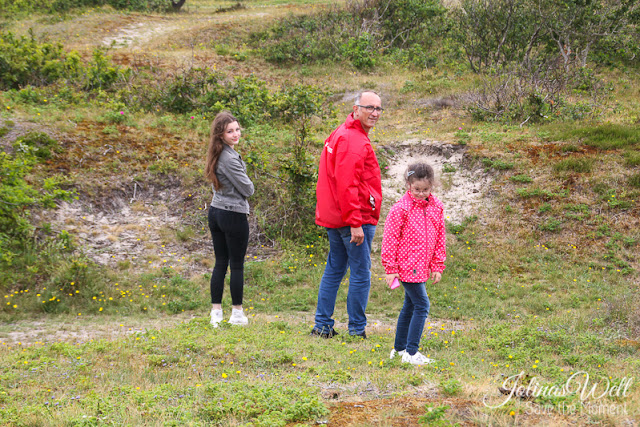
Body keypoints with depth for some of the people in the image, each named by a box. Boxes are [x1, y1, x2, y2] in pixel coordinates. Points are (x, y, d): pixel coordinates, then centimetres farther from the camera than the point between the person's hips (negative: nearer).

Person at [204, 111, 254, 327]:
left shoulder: (216, 155, 8)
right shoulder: (230, 158, -19)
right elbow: (248, 189, -14)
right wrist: (247, 185, 5)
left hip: (215, 212, 8)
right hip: (234, 215, -8)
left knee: (220, 263, 12)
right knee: (237, 265, 2)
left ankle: (216, 311, 13)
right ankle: (237, 313, 10)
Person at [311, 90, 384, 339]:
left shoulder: (341, 133, 17)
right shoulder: (353, 140, -16)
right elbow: (347, 185, -23)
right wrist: (355, 223, -24)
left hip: (333, 216, 10)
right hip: (354, 217, -10)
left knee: (334, 269, 15)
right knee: (361, 273, -2)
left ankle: (322, 325, 18)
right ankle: (357, 330, 4)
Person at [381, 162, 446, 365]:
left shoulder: (436, 208, 7)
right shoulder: (401, 209, -11)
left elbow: (440, 238, 14)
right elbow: (390, 239, -8)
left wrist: (438, 266, 12)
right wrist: (390, 268, -9)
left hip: (422, 267, 7)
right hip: (407, 266, -7)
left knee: (410, 306, 15)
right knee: (422, 305, -12)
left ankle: (399, 348, 27)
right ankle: (411, 352, -7)